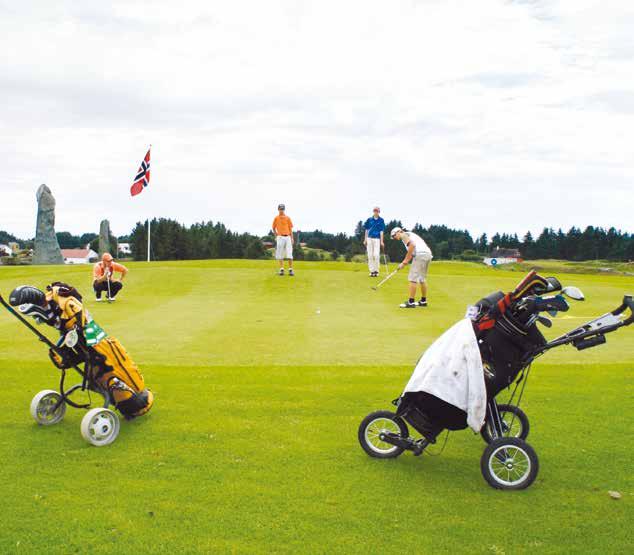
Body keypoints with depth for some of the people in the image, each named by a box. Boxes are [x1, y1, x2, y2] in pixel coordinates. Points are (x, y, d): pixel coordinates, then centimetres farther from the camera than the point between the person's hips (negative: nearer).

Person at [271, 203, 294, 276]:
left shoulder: (288, 218, 7)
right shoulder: (276, 218, 7)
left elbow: (290, 229, 8)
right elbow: (273, 228, 16)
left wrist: (292, 238, 1)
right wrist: (276, 236, 8)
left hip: (287, 237, 0)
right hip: (280, 237, 0)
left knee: (289, 254, -6)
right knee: (280, 254, 0)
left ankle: (290, 270, -4)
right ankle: (281, 269, 4)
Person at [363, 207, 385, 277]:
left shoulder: (381, 220, 2)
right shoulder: (369, 220, 8)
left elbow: (381, 231, 1)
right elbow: (366, 230, 11)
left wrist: (381, 241, -3)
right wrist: (365, 240, 7)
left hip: (377, 239, -2)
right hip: (369, 239, 2)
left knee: (376, 255, -11)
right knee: (370, 255, 2)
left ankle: (376, 271, 1)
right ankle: (371, 271, 7)